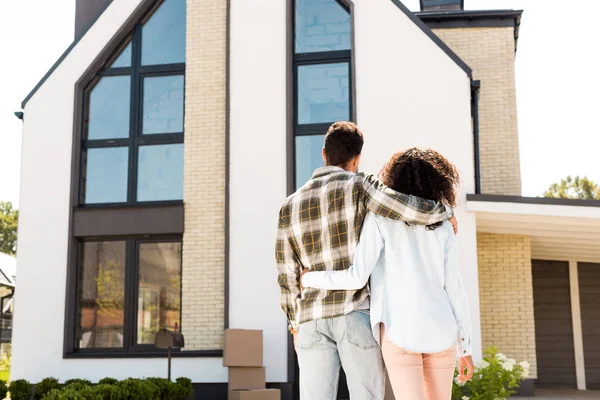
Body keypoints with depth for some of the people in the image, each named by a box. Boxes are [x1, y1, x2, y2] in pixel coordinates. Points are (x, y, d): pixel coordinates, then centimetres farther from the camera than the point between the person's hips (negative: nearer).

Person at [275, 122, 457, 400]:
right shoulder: (359, 187, -2)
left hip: (313, 321, 3)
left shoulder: (289, 206, 11)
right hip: (358, 315, -3)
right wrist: (445, 211, 12)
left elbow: (288, 276, 12)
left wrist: (295, 326, 22)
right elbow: (418, 211, -11)